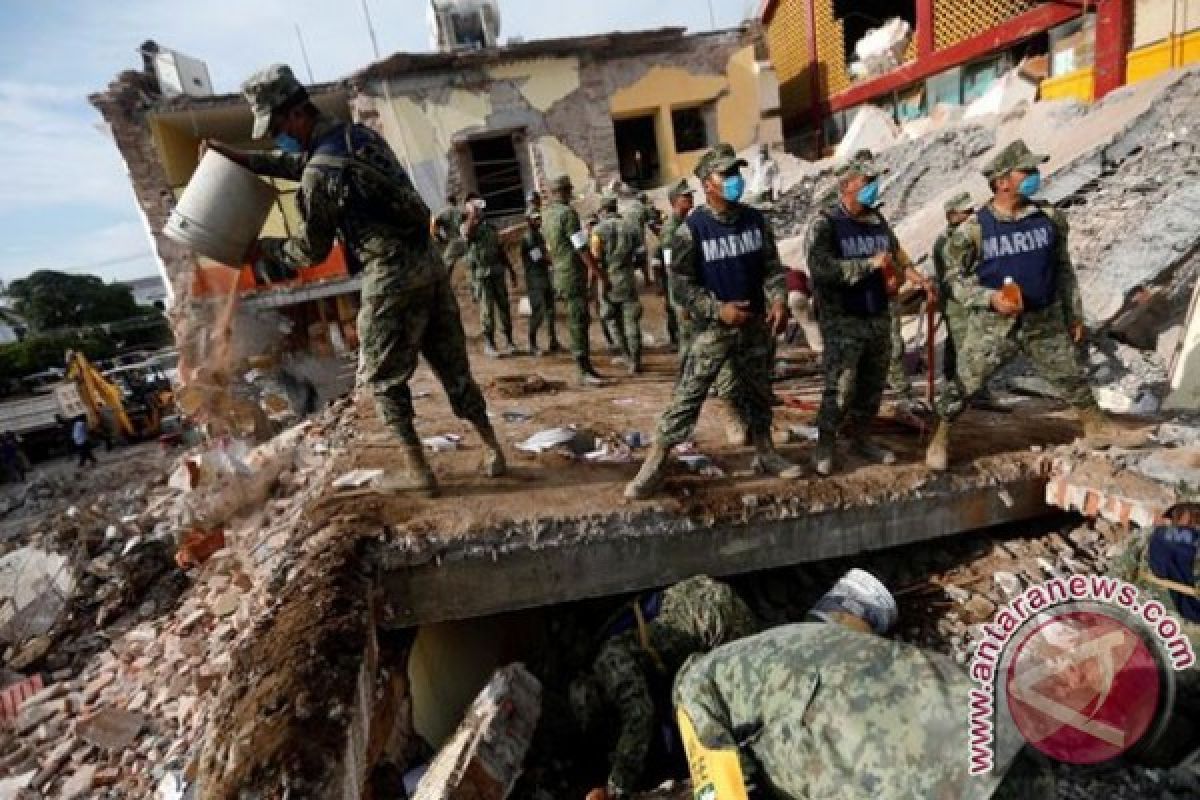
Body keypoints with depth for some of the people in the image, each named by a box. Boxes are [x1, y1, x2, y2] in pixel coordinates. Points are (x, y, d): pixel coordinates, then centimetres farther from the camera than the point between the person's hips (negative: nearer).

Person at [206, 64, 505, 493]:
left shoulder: (320, 173, -10)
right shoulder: (361, 134, 15)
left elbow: (313, 249, 1)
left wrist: (264, 249, 17)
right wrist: (244, 158, 26)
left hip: (391, 277, -8)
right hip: (428, 261, 8)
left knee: (384, 376, 6)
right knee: (452, 365, 12)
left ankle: (417, 470, 10)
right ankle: (493, 451, 17)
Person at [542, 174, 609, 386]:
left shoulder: (546, 214, 13)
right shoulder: (568, 212, -14)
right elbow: (582, 248, -18)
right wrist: (599, 273, -15)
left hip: (560, 275, 9)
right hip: (573, 275, -9)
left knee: (578, 320, 14)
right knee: (578, 322, -7)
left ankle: (586, 367, 20)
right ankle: (585, 372, -3)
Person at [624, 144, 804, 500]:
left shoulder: (756, 220, 6)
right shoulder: (692, 228, -9)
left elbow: (771, 266, 7)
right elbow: (681, 282, -10)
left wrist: (779, 300, -11)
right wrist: (718, 310, -20)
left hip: (755, 324, 5)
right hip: (713, 327, -5)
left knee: (757, 391, 16)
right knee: (688, 395, -7)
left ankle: (765, 453, 33)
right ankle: (656, 463, -1)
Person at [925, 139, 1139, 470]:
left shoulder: (1049, 218, 2)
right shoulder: (974, 228, -11)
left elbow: (1064, 270, 10)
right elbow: (955, 277, -7)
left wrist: (1075, 316, 11)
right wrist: (990, 298, -23)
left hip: (1046, 321, 4)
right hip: (994, 324, -4)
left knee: (1073, 376, 19)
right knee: (965, 384, 0)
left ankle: (1097, 427, 41)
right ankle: (941, 438, 17)